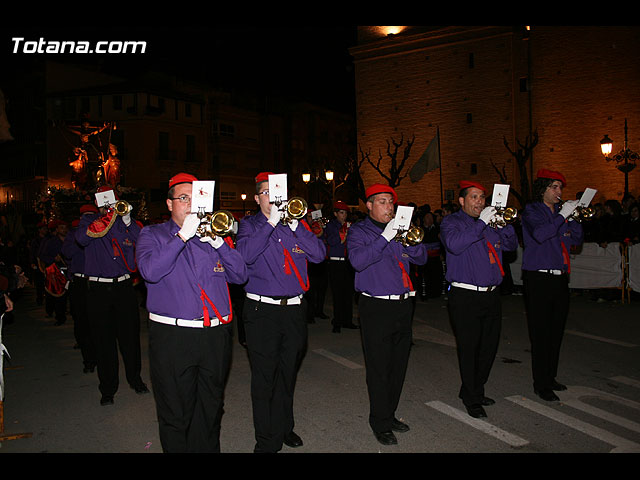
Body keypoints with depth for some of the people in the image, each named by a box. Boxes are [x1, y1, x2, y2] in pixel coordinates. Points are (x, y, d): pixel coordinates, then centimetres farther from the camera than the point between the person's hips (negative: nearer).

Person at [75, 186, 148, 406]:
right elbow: (82, 238, -16)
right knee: (103, 340, 4)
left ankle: (135, 379, 28)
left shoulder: (123, 222, 9)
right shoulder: (88, 221, 6)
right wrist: (108, 216, -21)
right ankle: (107, 389, 17)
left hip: (124, 287, 1)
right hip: (98, 289, -1)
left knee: (130, 336, 9)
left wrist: (128, 220, -19)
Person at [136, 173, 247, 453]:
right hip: (172, 337, -3)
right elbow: (150, 271, -16)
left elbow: (240, 275, 4)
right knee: (175, 415, 6)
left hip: (216, 335, 3)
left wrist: (217, 242, -10)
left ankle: (208, 448, 33)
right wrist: (183, 235, -18)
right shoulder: (152, 235, 4)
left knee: (210, 410, 16)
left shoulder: (212, 234, 12)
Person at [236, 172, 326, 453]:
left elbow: (318, 254, -3)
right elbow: (245, 255, -17)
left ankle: (284, 428, 33)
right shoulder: (249, 224, 3)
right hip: (262, 311, -3)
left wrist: (295, 226, -13)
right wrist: (271, 222, -19)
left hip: (294, 308, 4)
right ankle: (267, 441, 13)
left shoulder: (295, 223, 10)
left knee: (287, 373, 15)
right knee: (264, 377, 0)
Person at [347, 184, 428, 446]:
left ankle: (389, 414, 28)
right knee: (379, 369, -2)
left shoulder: (399, 228, 16)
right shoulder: (359, 230, 0)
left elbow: (421, 258, 12)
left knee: (398, 367, 13)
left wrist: (410, 240, -8)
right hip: (376, 308, -6)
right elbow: (358, 260, -18)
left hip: (403, 305, 6)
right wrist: (384, 238, -22)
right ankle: (380, 423, 11)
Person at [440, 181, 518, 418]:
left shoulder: (490, 222, 17)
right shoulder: (451, 222, -1)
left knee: (489, 347, 13)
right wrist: (481, 223, -21)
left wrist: (504, 224, -4)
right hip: (465, 297, -6)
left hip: (491, 295, 7)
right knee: (469, 348, -2)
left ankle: (475, 390, 29)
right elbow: (454, 244, -22)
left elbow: (511, 244, 14)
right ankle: (471, 399, 11)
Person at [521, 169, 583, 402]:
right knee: (541, 332, -4)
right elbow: (539, 234, -21)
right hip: (539, 279, -7)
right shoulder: (532, 211, -2)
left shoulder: (560, 211, 16)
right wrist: (562, 216, -20)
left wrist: (573, 218, -2)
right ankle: (541, 384, 4)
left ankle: (550, 377, 25)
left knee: (556, 331, 12)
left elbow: (576, 240, 13)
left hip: (560, 278, 7)